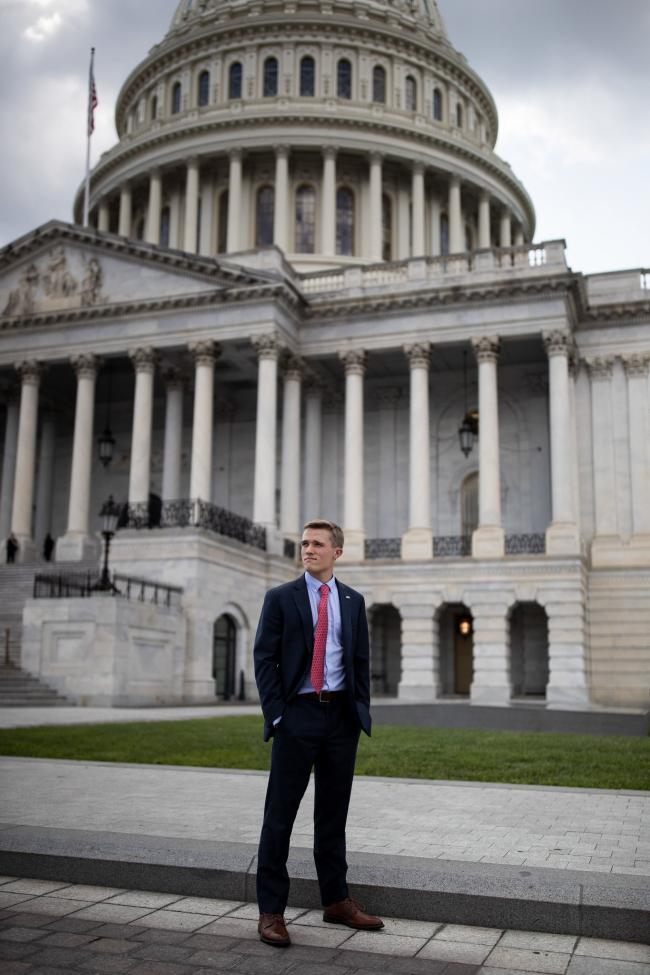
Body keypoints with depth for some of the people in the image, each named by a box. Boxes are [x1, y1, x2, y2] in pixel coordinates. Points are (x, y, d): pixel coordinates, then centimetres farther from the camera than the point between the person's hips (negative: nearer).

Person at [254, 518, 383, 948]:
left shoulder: (353, 601, 10)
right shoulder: (281, 598, 0)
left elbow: (362, 660, 11)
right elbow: (264, 658, -3)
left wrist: (362, 711, 3)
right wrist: (276, 714, -10)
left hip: (342, 716, 3)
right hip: (297, 714, -3)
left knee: (333, 813, 12)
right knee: (280, 814, 0)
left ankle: (336, 901, 24)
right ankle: (271, 910, 9)